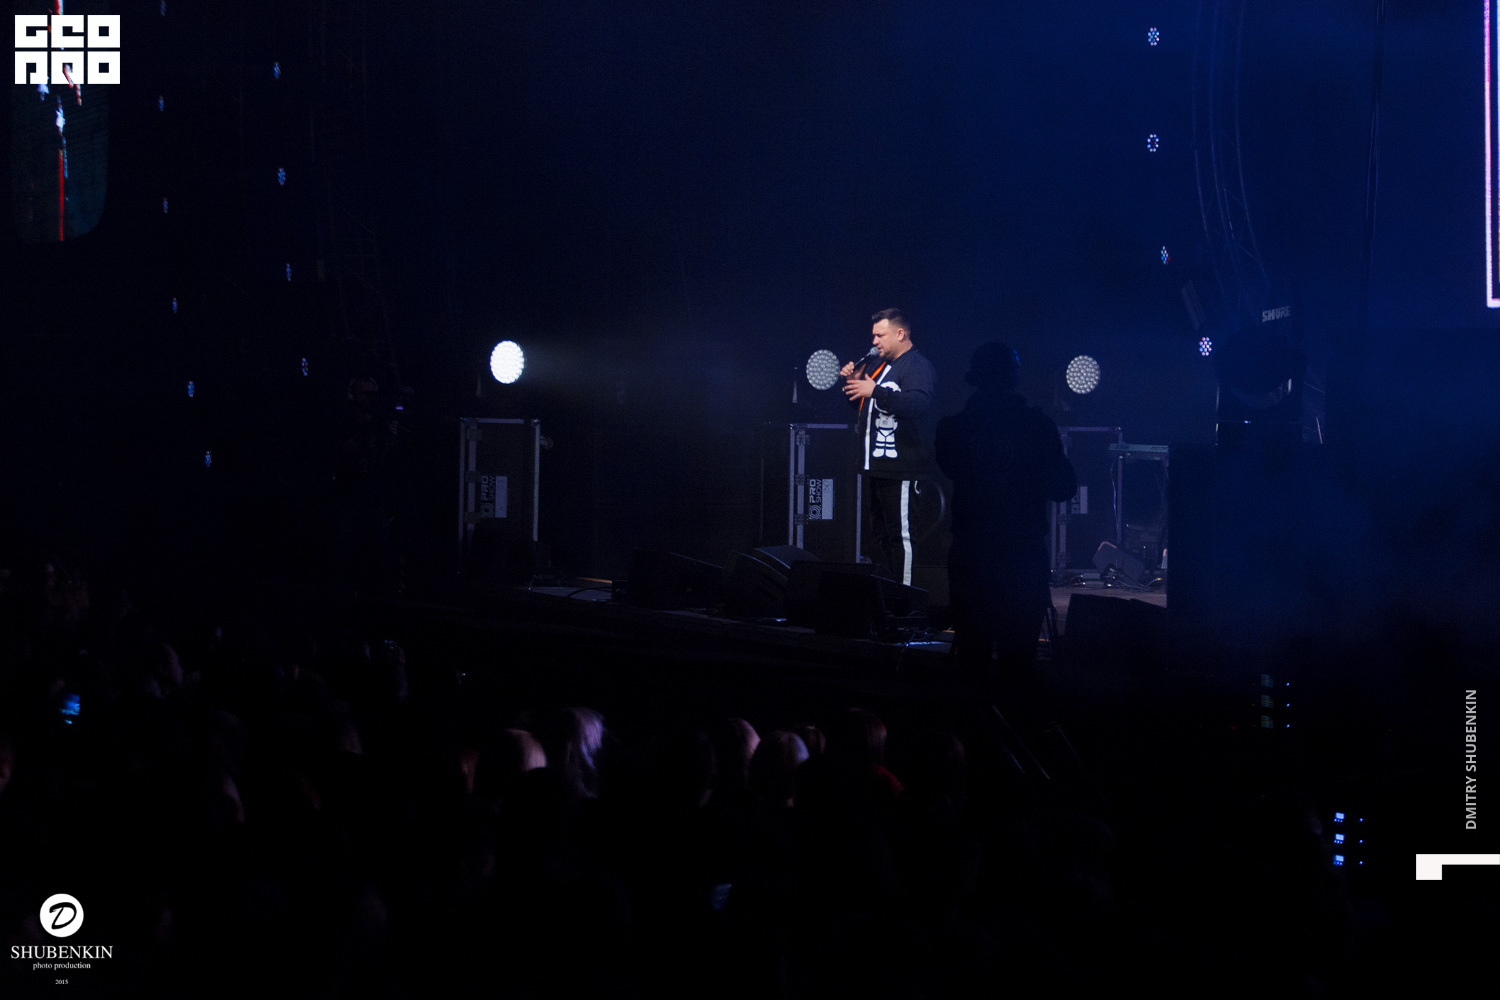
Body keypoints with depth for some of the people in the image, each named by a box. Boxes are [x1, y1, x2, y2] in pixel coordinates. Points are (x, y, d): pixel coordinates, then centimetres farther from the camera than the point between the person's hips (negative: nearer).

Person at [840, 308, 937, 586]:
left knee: (900, 534, -10)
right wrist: (853, 381, 9)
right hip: (875, 466, 10)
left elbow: (919, 403, -30)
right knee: (880, 533, 16)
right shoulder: (877, 364, 19)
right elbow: (860, 403, 30)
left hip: (901, 469, -10)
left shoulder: (918, 367, -11)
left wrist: (875, 391, -35)